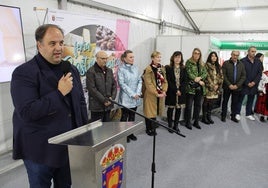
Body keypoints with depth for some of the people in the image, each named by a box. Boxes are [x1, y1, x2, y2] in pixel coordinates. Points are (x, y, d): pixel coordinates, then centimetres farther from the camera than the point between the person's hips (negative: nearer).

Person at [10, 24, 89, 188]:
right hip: (40, 151, -5)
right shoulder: (24, 73, -14)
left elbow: (81, 103, 11)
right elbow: (27, 112, -24)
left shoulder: (71, 69, 5)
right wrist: (59, 93, -25)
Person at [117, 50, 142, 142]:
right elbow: (122, 84, -14)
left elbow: (140, 81, 6)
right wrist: (132, 94, -15)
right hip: (126, 98, -5)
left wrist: (138, 93, -8)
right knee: (125, 116, 4)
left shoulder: (135, 68, 7)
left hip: (135, 98, 5)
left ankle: (130, 133, 27)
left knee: (132, 115, 13)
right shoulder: (121, 69, -8)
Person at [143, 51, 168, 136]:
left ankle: (153, 128, 27)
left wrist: (164, 91, -7)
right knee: (149, 112, 3)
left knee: (155, 111, 14)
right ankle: (148, 129, 18)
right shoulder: (148, 69, -12)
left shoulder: (162, 68, 9)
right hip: (151, 95, -6)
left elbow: (165, 81, 8)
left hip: (160, 95, 6)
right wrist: (156, 93, -19)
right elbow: (148, 84, -17)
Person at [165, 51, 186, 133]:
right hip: (171, 92, -3)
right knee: (170, 108, 4)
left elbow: (184, 81, 3)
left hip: (181, 92, 3)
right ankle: (170, 125, 16)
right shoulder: (168, 68, -3)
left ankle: (176, 125, 19)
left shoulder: (183, 69, 8)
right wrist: (175, 90, -13)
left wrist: (180, 90, -11)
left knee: (179, 108, 7)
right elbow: (168, 81, -8)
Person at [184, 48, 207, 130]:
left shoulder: (202, 64, 14)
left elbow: (205, 73, 5)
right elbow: (189, 74, -12)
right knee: (189, 105, 1)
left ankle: (196, 122, 24)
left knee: (198, 105, 12)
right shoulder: (189, 62, -3)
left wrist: (199, 78, -15)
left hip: (200, 87, 6)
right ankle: (188, 122, 13)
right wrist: (198, 81, -13)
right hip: (191, 87, -5)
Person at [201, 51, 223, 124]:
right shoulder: (207, 65, -5)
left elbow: (221, 76, 10)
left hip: (216, 88, 5)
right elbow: (207, 77, -12)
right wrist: (212, 86, -13)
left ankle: (209, 116, 21)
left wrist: (217, 85, -4)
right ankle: (204, 117, 10)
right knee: (206, 102, 0)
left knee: (212, 102, 10)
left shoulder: (218, 66, 14)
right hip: (208, 87, -5)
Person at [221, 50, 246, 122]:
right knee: (225, 101, 8)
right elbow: (223, 75, -8)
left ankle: (233, 116, 21)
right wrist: (229, 85, -15)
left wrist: (237, 85, -10)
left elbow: (243, 76, 2)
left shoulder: (241, 64, 5)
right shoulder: (226, 63, -4)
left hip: (237, 87, 2)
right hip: (227, 87, -2)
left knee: (235, 102, 10)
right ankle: (223, 116, 18)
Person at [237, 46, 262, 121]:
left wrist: (254, 82, -8)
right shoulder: (243, 61, -9)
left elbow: (259, 73, 5)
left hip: (253, 85, 5)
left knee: (251, 100, 13)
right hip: (244, 85, -4)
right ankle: (238, 113, 15)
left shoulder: (258, 62, 6)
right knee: (240, 99, 4)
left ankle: (249, 114, 24)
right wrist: (247, 83, -13)